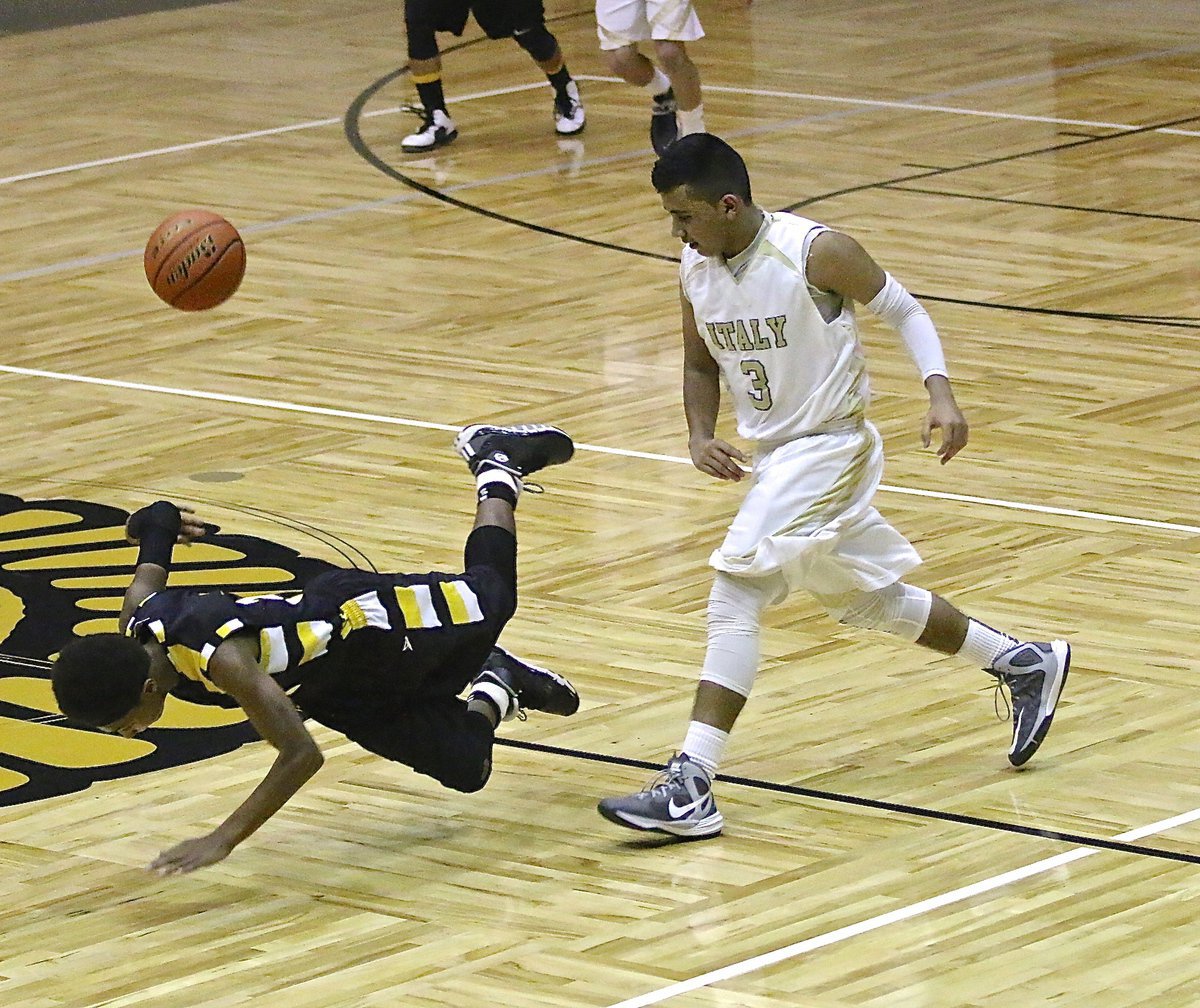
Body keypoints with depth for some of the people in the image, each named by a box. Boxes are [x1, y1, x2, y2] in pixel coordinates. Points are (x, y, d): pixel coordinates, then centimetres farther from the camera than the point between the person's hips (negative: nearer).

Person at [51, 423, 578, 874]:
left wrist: (224, 840, -52)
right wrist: (157, 524, 24)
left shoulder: (220, 657, -47)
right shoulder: (137, 617, -23)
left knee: (489, 593, 30)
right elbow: (156, 522, -2)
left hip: (375, 625, -6)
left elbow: (302, 755, -45)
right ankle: (495, 688, 45)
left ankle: (498, 466, 52)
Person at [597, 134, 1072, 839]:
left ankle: (690, 788, -23)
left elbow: (902, 309, -6)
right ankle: (1024, 662, 42)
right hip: (772, 455, 8)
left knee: (737, 595, -20)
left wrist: (941, 393, -19)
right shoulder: (696, 271, -2)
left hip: (829, 447, -8)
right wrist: (700, 436, -4)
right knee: (869, 601, 21)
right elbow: (702, 365, 14)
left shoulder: (817, 253, -20)